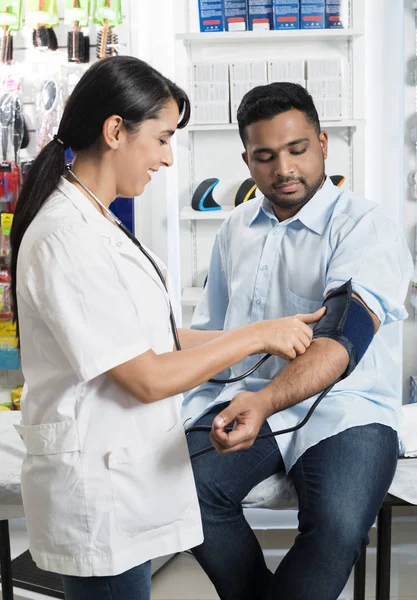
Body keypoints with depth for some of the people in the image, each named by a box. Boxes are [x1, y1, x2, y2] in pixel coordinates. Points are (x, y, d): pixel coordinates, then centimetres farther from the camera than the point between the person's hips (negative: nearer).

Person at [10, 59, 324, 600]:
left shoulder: (92, 223, 9)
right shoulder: (67, 239, -22)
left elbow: (148, 337, 9)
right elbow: (148, 379, -21)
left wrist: (271, 336, 5)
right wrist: (255, 337, -11)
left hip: (123, 471, 9)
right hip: (97, 493, -9)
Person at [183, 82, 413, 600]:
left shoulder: (364, 227, -7)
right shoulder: (236, 228, 14)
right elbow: (208, 329, 21)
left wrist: (264, 403, -39)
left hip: (342, 408, -4)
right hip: (243, 400, 4)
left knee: (337, 524, -31)